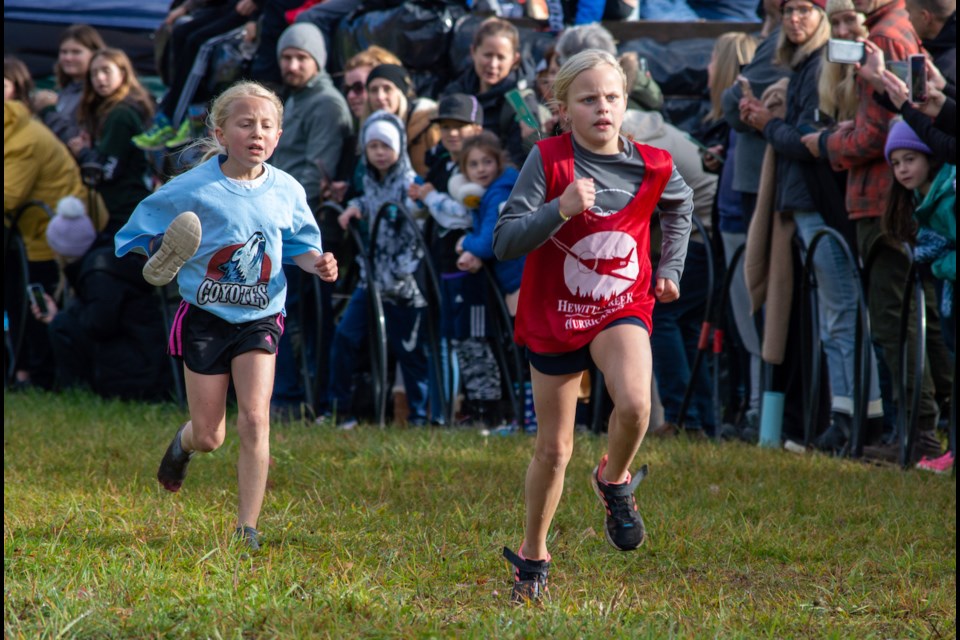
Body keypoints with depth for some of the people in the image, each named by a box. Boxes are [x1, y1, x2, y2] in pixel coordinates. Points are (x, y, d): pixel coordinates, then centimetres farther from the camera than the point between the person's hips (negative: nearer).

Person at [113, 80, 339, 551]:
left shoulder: (286, 192, -2)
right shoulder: (193, 187, -12)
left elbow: (299, 244, 12)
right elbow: (142, 229, -1)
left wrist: (317, 262, -10)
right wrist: (163, 255, -21)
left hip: (259, 317, 1)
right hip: (205, 318, -1)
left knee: (255, 417, -15)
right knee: (209, 437, 4)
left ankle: (247, 526, -6)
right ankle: (184, 442, 44)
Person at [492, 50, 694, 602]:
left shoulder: (652, 167, -7)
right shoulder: (549, 160, -15)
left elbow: (681, 206, 19)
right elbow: (505, 243, -20)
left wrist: (671, 269, 14)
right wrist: (560, 210, -33)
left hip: (623, 310, 0)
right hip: (554, 317, 0)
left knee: (634, 401, -31)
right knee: (554, 448, 9)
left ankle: (615, 480, 2)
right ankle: (533, 554, 32)